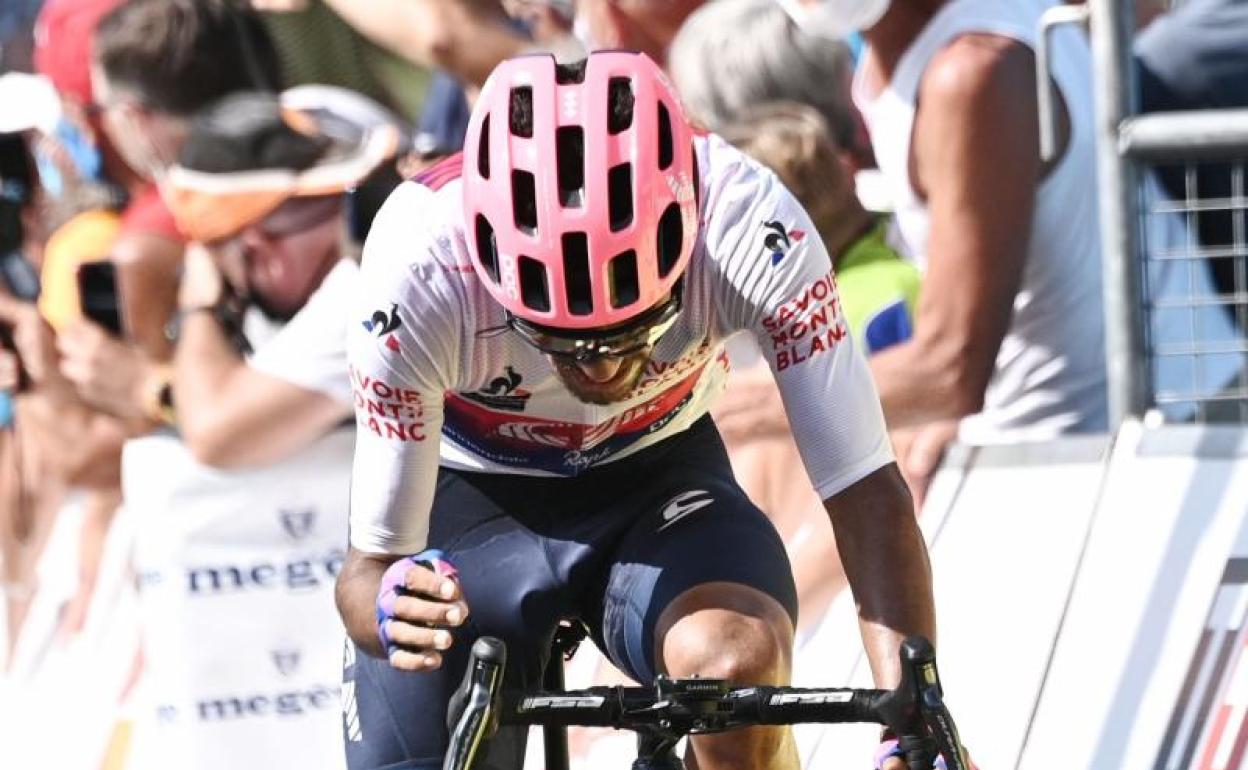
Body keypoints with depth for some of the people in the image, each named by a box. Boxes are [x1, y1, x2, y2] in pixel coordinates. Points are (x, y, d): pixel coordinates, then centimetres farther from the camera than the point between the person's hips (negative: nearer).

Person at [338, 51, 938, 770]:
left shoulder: (749, 222, -34)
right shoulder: (419, 270, -34)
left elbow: (869, 495, -30)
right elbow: (371, 563, -27)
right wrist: (387, 608, -51)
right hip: (470, 494, 0)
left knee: (737, 664, -32)